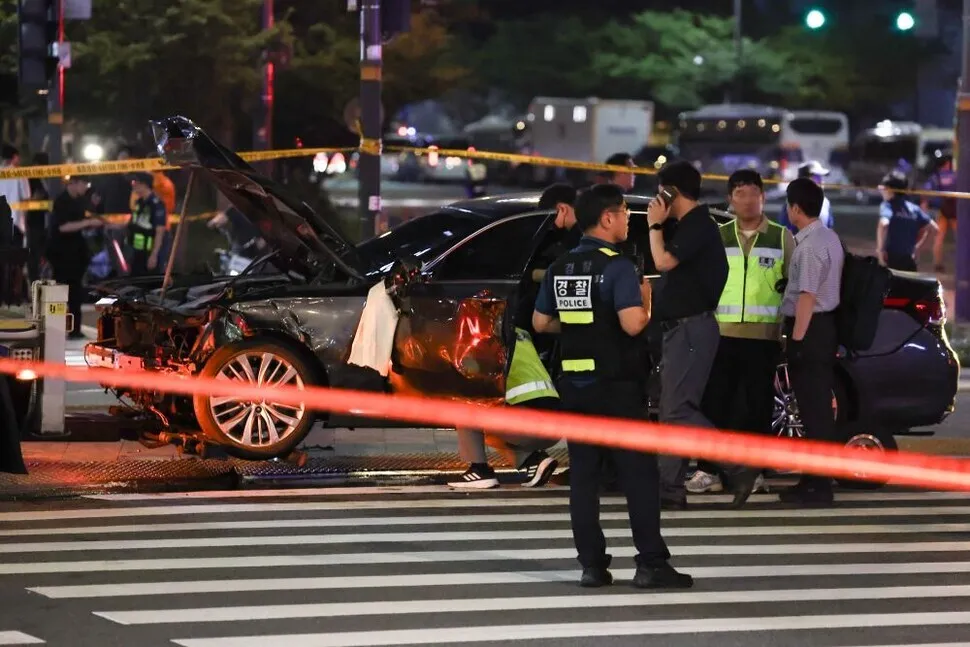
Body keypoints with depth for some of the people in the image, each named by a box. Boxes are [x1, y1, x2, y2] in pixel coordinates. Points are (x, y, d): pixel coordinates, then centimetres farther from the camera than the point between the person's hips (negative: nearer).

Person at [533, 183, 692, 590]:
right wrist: (646, 300, -2)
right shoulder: (617, 267, -12)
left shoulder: (560, 268, 8)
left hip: (575, 384, 6)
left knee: (583, 474, 7)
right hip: (616, 385, -6)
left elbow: (541, 323, 13)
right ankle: (651, 564, -3)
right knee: (638, 472, -1)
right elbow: (632, 324, -21)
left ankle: (592, 565, 5)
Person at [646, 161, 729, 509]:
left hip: (692, 328, -11)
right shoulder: (690, 226, 17)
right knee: (672, 410, 9)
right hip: (680, 328, 11)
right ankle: (670, 486, 10)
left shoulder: (698, 226, -15)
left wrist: (656, 224, -12)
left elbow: (663, 261, -23)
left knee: (677, 410, -15)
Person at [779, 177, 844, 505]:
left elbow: (807, 296, -22)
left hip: (810, 329, -10)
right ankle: (816, 478, 19)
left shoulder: (810, 245, -18)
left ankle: (817, 484, -7)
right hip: (825, 324, 10)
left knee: (813, 407, -8)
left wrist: (796, 340, -21)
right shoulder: (829, 238, 14)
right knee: (818, 405, 13)